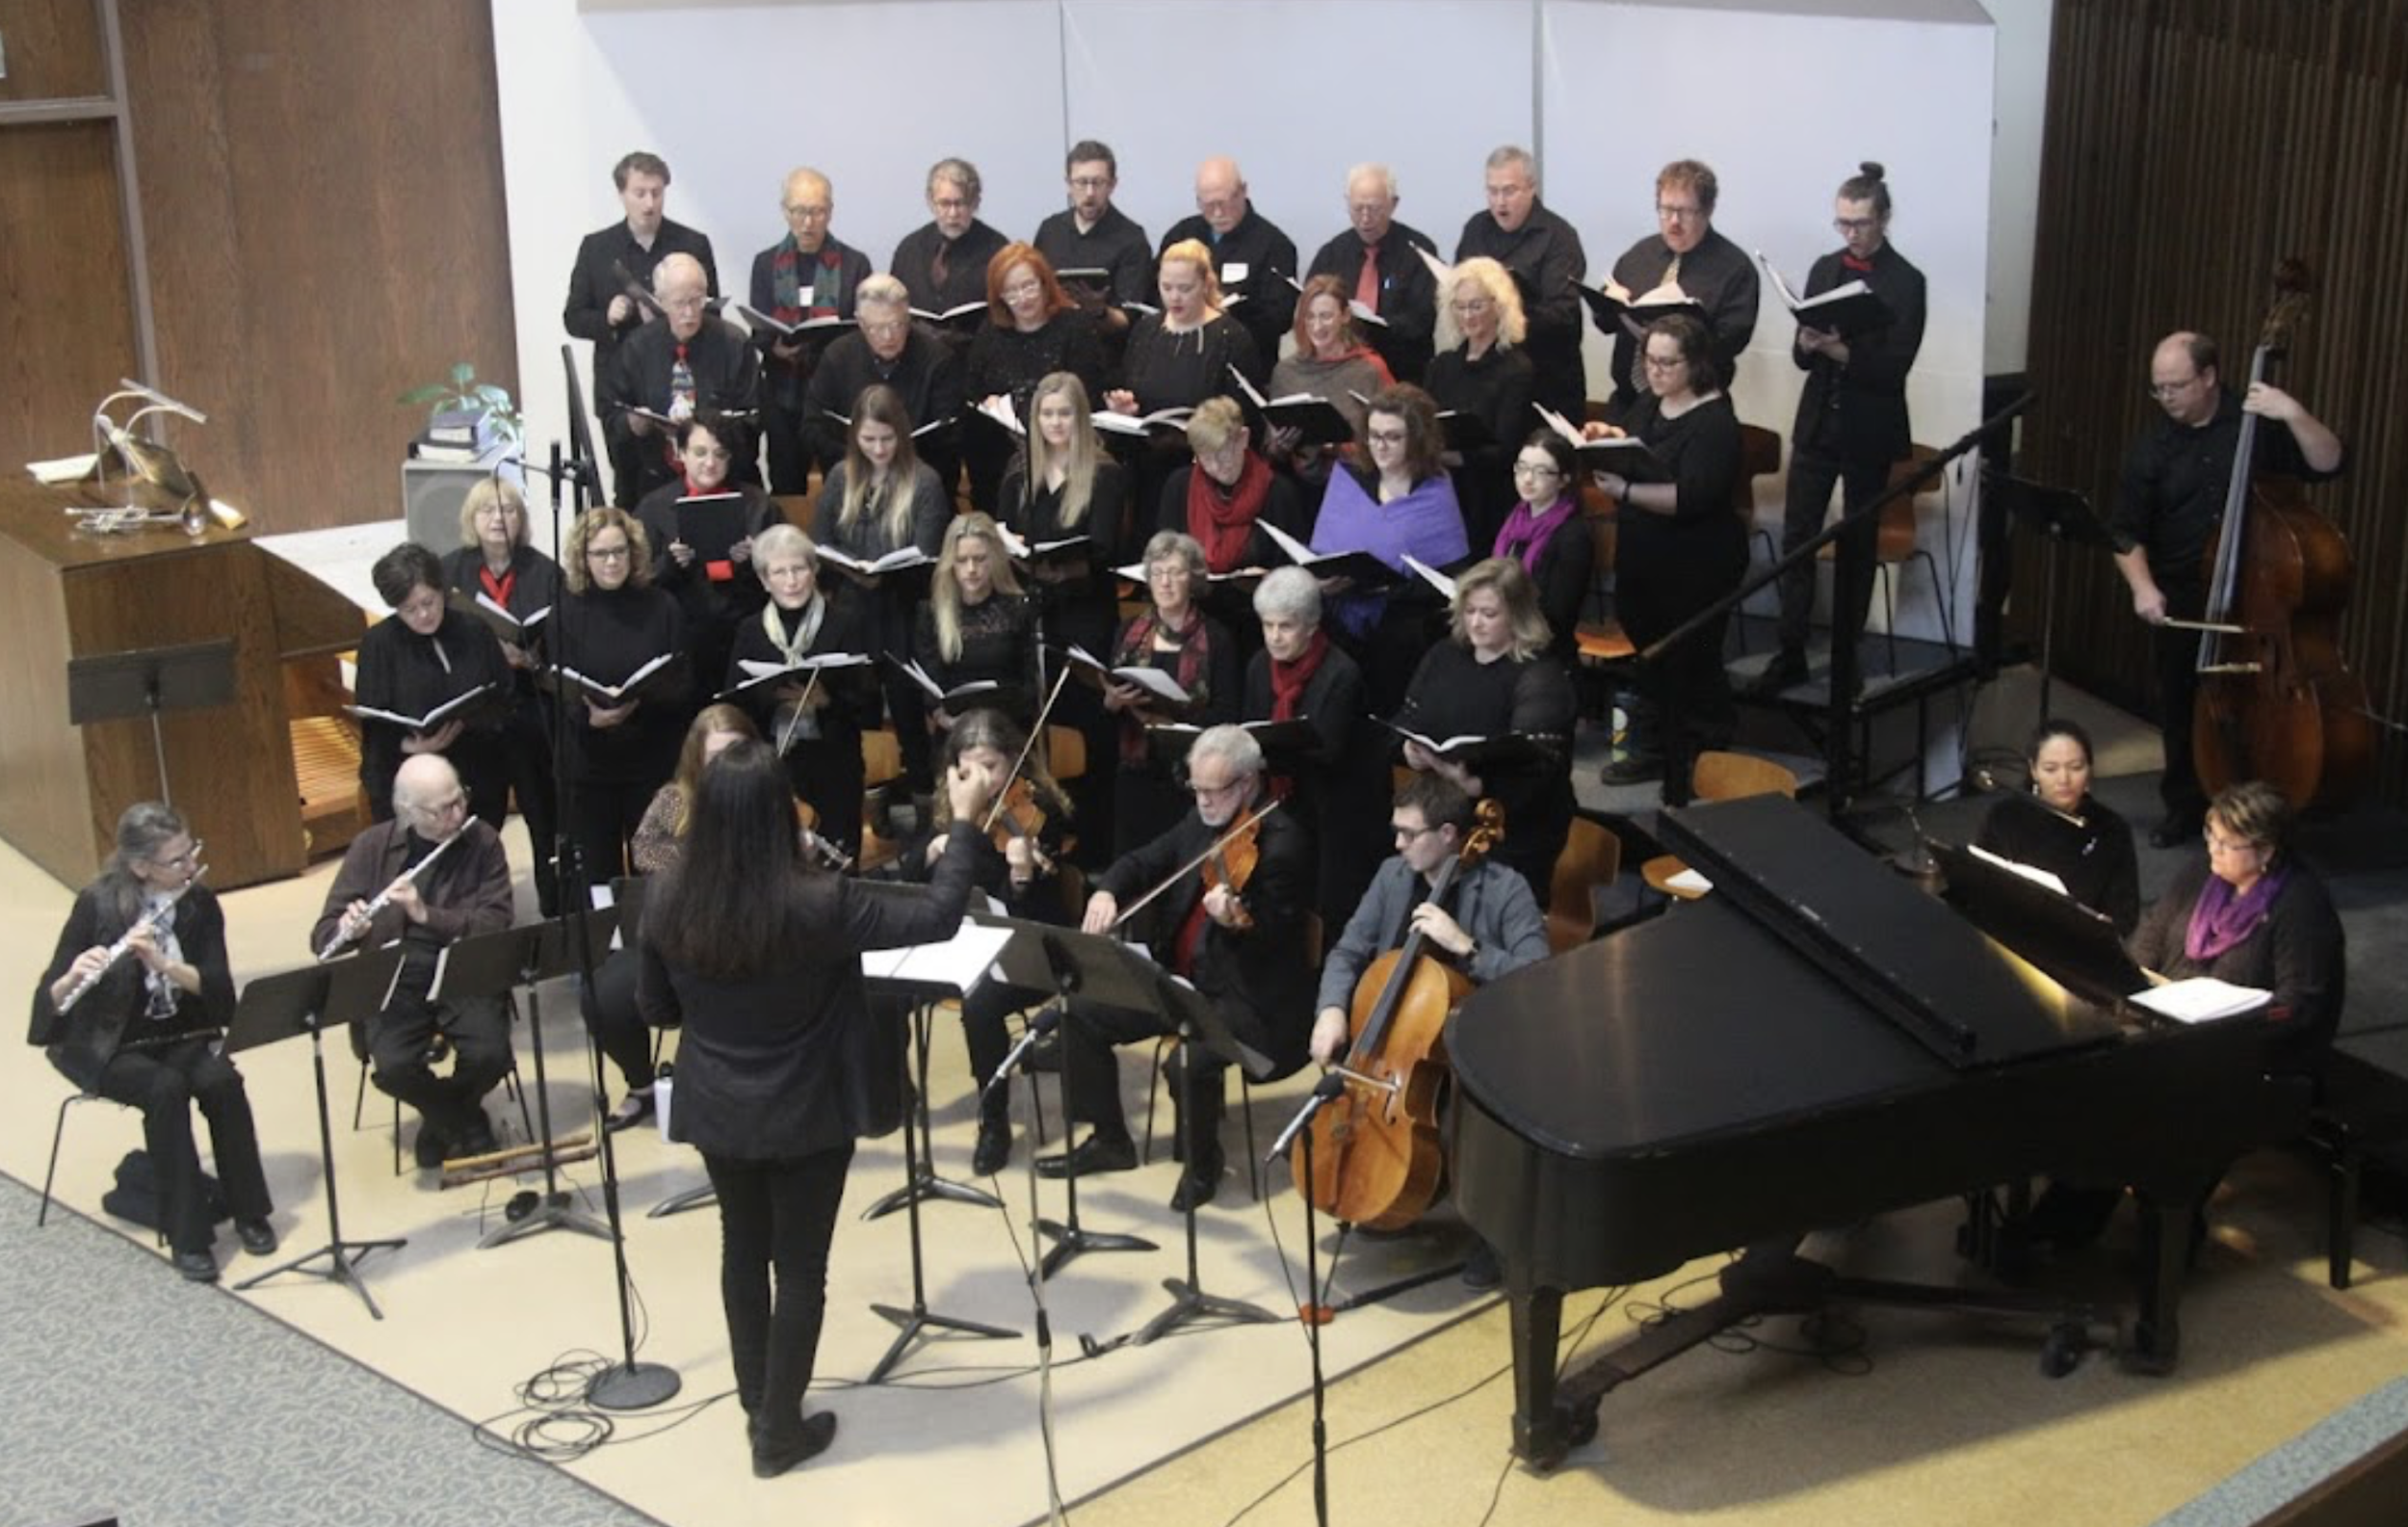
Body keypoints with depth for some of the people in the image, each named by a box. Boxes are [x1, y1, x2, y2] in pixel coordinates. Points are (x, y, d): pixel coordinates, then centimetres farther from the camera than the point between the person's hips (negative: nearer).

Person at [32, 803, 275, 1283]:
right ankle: (187, 1236, -24)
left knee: (224, 1082, -28)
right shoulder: (97, 904, -13)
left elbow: (218, 988, -12)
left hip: (183, 1036, 3)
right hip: (109, 1045, -3)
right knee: (166, 1088, -32)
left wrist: (163, 963, -29)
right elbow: (50, 999, -13)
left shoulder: (201, 904, -5)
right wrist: (74, 977, -36)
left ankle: (249, 1212, -12)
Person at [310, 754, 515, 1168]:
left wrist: (427, 915, -25)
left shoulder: (483, 842, -3)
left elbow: (495, 924, -11)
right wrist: (346, 932, -26)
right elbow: (322, 936, -1)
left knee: (489, 1055, -26)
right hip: (394, 982, 0)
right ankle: (466, 1121, 6)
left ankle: (442, 1119, 9)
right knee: (392, 1067, -26)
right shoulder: (371, 847, -1)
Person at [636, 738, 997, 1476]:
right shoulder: (817, 903, -26)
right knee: (799, 1266, 12)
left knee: (743, 1250, 23)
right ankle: (779, 1433, 23)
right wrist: (964, 823, -8)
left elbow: (656, 1009, 1)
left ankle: (757, 1409, 37)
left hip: (715, 1109, 4)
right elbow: (936, 918, -18)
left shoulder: (667, 899, -12)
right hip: (807, 1114, -4)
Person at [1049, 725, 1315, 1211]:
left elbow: (1275, 934, -22)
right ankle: (1108, 1140, 17)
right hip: (1179, 978, 8)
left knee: (1190, 1061, -32)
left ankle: (1202, 1162, -2)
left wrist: (1236, 920, -44)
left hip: (1247, 997, -8)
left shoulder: (1284, 841, -16)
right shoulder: (1202, 823, 8)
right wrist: (1107, 892, -8)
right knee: (1085, 1011, 0)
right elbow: (1143, 861, 14)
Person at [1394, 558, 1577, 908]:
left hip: (1516, 834, -6)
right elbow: (1407, 721, 12)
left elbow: (1535, 766, -23)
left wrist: (1475, 785, -39)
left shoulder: (1540, 679, -14)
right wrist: (1412, 751, -12)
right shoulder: (1443, 658, 7)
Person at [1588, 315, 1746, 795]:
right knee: (1650, 658, 22)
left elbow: (1691, 498, -29)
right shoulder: (1648, 403, 6)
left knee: (1691, 669, 0)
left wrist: (1624, 491, -31)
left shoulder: (1714, 422, -18)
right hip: (1639, 558, 8)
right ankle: (1654, 746, 39)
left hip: (1695, 570, -8)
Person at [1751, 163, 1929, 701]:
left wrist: (1842, 352, -26)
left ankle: (1846, 656, 16)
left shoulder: (1905, 282, -7)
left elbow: (1896, 365, -12)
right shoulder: (1825, 269, 7)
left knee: (1857, 545, 7)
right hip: (1818, 423, 4)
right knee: (1796, 536, -1)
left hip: (1869, 431, -4)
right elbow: (1802, 356, 8)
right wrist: (1808, 344, -15)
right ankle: (1791, 653, 5)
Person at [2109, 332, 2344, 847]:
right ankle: (2185, 806, 25)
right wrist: (2142, 586, -16)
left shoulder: (2257, 423, -3)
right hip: (2181, 603, 2)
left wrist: (2294, 414, -21)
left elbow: (2328, 465, -8)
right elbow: (2127, 531, 0)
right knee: (2182, 709, 9)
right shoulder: (2152, 447, 1)